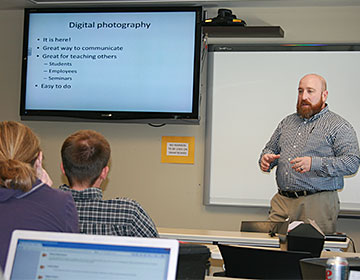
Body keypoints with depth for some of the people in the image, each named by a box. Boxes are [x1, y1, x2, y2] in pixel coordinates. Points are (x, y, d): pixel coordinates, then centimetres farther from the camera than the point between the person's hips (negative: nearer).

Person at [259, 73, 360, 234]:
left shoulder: (339, 126, -2)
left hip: (318, 203, -5)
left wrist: (313, 163, -24)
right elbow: (271, 148, 28)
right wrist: (266, 158, 2)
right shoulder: (287, 122, 19)